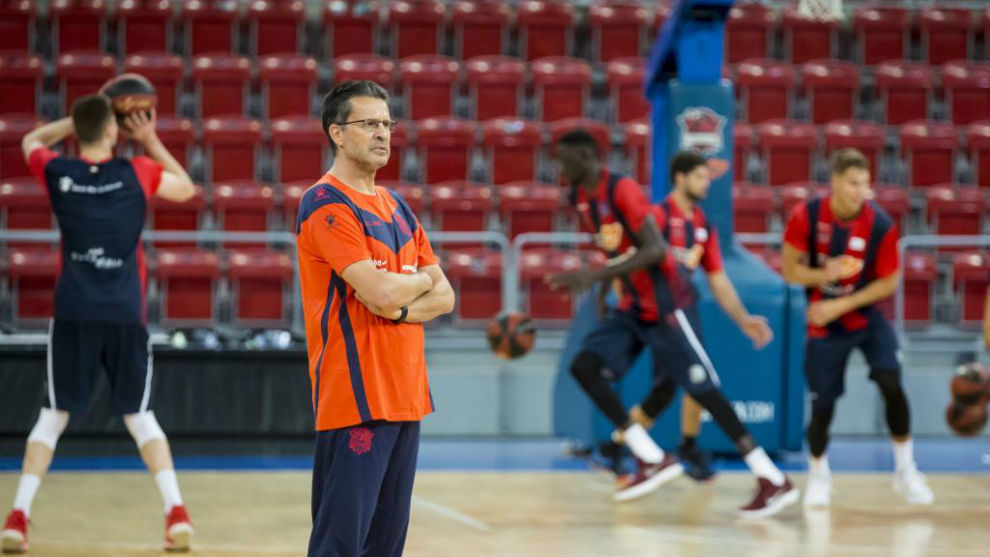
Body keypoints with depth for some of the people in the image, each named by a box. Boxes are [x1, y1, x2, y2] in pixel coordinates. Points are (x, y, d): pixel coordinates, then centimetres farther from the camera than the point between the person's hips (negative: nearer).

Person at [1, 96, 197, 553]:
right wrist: (150, 141, 19)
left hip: (72, 314, 0)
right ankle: (176, 512, 1)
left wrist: (81, 119, 22)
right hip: (126, 315, 0)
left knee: (53, 415, 8)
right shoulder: (136, 174, -2)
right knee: (138, 414, 12)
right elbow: (186, 188, 19)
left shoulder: (57, 173, 0)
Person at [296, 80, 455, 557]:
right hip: (355, 396, -8)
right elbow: (380, 292, -20)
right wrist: (422, 279, 1)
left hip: (405, 396, 8)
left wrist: (401, 309, -9)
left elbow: (444, 297, 12)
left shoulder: (396, 207, 16)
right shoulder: (326, 204, -10)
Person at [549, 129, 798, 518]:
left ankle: (774, 482, -3)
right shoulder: (580, 198, 7)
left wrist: (595, 277, -32)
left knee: (704, 390, -9)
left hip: (663, 306, -9)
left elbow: (655, 250, -28)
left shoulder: (622, 190, -19)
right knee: (584, 366, -8)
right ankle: (653, 460, -7)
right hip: (631, 309, 9)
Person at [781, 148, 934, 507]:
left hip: (866, 316, 0)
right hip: (823, 322, 0)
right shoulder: (807, 216, -16)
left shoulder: (881, 225, -17)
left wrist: (841, 305, -17)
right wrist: (822, 275, -28)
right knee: (823, 404, 2)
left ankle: (905, 471, -1)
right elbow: (789, 268, -7)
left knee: (892, 384, -17)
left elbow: (888, 283, -9)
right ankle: (818, 476, 27)